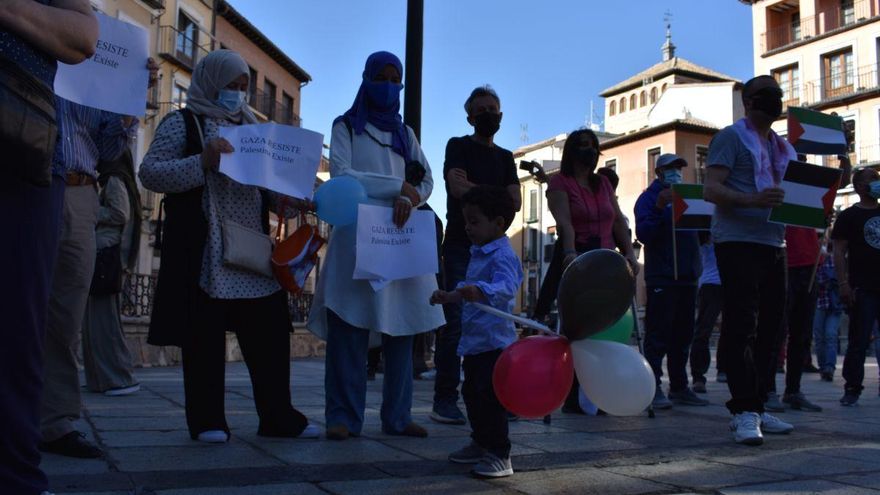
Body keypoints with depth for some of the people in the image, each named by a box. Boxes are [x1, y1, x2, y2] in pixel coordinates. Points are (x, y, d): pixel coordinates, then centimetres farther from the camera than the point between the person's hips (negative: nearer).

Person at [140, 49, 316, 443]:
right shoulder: (182, 123, 5)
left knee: (270, 330, 2)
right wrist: (202, 162, -18)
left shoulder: (250, 127, 20)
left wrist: (289, 199, -1)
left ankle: (277, 416, 10)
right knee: (205, 333, -1)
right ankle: (207, 420, 9)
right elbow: (149, 172, -5)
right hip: (203, 248, -5)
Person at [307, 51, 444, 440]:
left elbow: (427, 180, 11)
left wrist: (409, 199, -11)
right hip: (357, 235, -4)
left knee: (400, 328, 1)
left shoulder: (404, 133, 21)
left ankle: (397, 416, 8)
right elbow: (341, 176, -7)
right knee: (349, 328, -7)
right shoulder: (346, 126, 9)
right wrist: (397, 185, -12)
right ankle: (344, 416, -1)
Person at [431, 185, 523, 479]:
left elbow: (506, 287, -38)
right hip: (474, 341, 11)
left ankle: (500, 454, 0)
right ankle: (481, 444, 34)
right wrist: (449, 296, 24)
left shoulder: (502, 256, -18)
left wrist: (480, 291, -54)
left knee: (489, 396, -10)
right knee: (472, 393, 19)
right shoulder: (478, 254, 15)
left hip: (494, 341, -11)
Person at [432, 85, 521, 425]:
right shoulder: (459, 146, 6)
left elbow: (515, 202, 6)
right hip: (461, 247, -5)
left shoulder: (505, 158, 20)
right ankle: (445, 400, -6)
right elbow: (457, 188, -12)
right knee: (455, 324, -10)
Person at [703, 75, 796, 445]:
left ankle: (756, 408, 17)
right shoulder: (731, 137, -1)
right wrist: (753, 200, -28)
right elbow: (711, 189, -12)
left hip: (773, 244, 8)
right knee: (742, 326, -11)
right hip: (738, 242, -8)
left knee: (769, 328, 9)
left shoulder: (783, 147, 22)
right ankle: (744, 411, -10)